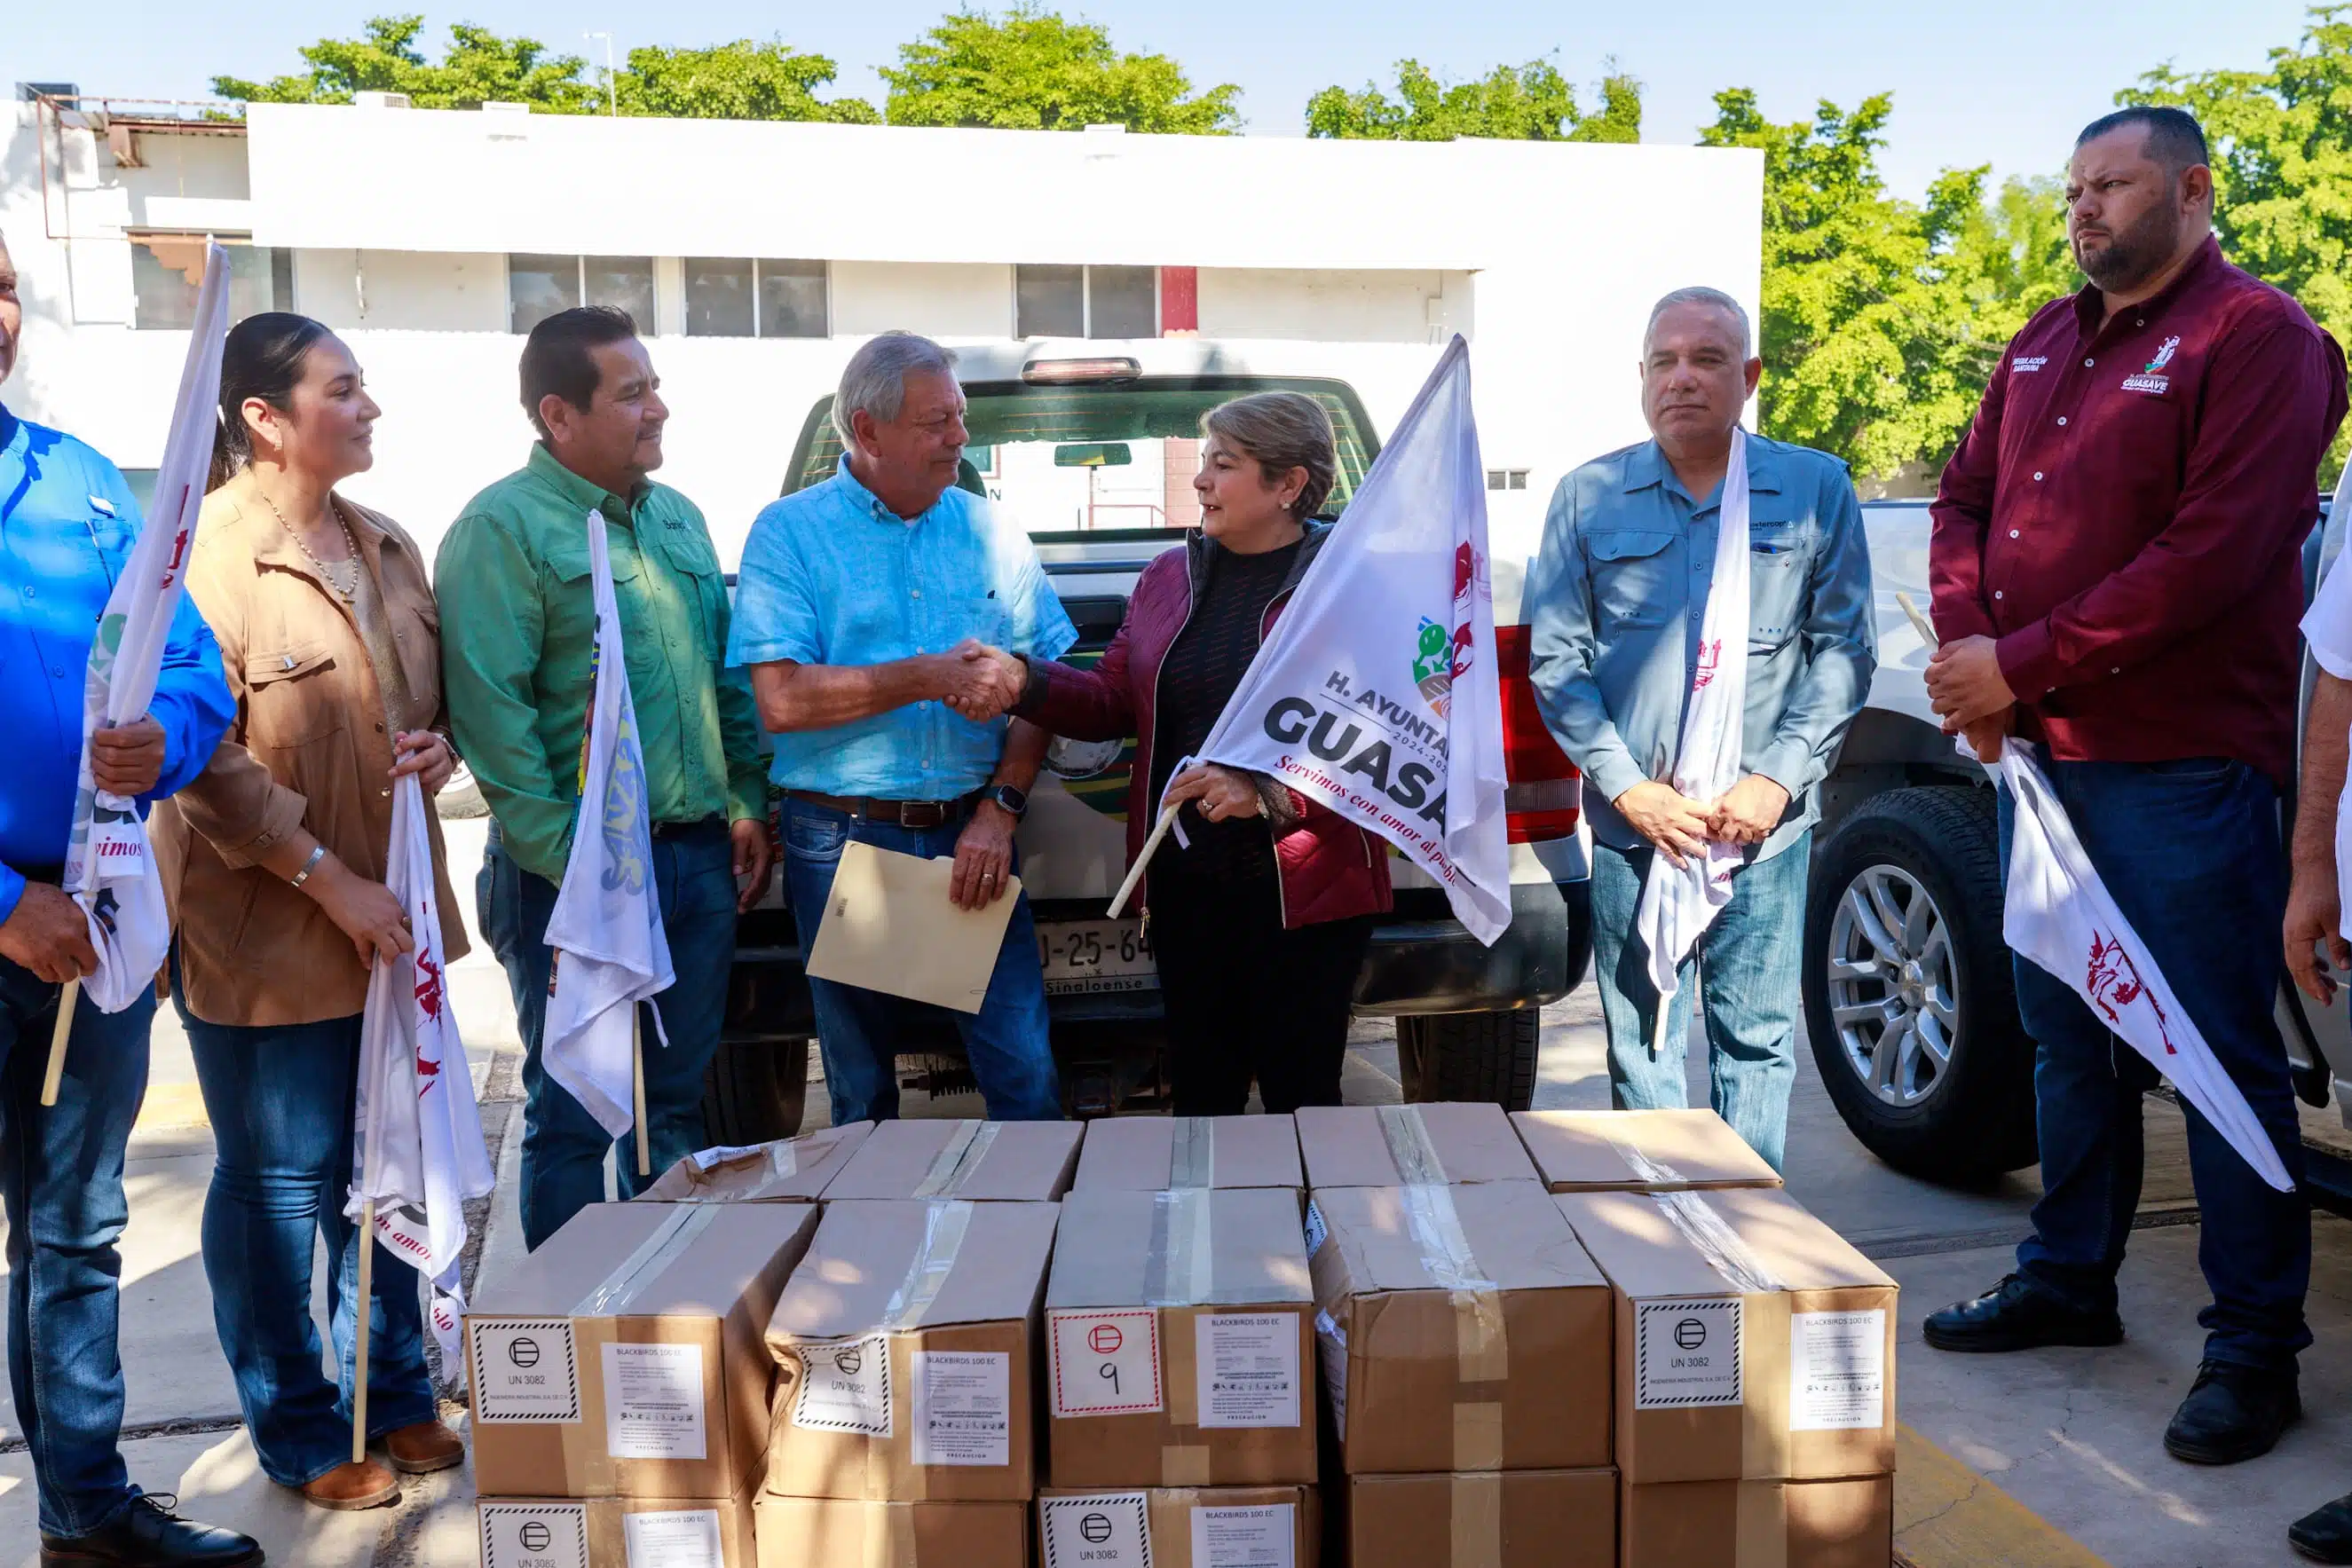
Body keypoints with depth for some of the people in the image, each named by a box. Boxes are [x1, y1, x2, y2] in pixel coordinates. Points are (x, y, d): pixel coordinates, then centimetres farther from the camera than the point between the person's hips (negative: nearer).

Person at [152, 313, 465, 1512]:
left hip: (390, 916, 7)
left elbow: (436, 696, 21)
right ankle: (299, 1435, 24)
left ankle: (392, 1394, 34)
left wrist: (440, 747, -2)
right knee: (281, 1178, 7)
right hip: (264, 932, -7)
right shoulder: (207, 556, -14)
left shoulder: (386, 548, 10)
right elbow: (204, 755, -18)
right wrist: (328, 880, -19)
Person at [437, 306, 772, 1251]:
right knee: (574, 1119, 4)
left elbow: (727, 675, 19)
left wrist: (747, 804, 12)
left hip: (699, 855, 7)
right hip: (581, 873, -7)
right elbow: (488, 710, -17)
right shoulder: (504, 527, -9)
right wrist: (567, 858, -19)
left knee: (676, 1103, 16)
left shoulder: (677, 518, 14)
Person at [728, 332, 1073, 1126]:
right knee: (862, 1090, 12)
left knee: (1026, 1075, -1)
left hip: (971, 834, 2)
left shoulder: (988, 529, 7)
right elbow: (782, 700, -12)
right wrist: (928, 678, -16)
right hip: (842, 843, -1)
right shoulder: (789, 533, -1)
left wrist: (1000, 808, -8)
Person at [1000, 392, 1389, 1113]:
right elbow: (1113, 701, 13)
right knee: (1199, 1097, 11)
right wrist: (1023, 682, -3)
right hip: (1187, 889, 5)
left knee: (1300, 1100, 4)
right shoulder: (1167, 578, 12)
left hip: (1303, 892, -5)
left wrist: (1269, 792, -21)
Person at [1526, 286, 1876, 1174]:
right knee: (1640, 1043, 6)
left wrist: (1778, 779, -7)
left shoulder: (1816, 489, 7)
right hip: (1632, 828, 1)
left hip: (1765, 828, 0)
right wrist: (1629, 787, -7)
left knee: (1757, 1039, 6)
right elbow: (1554, 659, 4)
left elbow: (1844, 645, 5)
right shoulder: (1588, 498, 7)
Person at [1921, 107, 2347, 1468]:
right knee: (2067, 1031, 16)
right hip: (2044, 753, 7)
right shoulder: (2046, 343, 16)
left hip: (2183, 768, -7)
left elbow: (2213, 555, -18)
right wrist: (1967, 643, -4)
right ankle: (2071, 1278, 31)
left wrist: (2025, 663, -17)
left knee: (2222, 1055, 0)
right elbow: (1966, 499, 15)